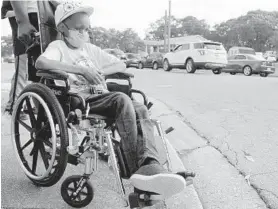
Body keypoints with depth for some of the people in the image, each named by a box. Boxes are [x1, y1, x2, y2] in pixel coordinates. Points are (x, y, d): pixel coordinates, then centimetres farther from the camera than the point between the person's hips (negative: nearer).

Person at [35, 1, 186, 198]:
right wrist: (82, 70, -20)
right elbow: (41, 62, -17)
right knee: (121, 99, -33)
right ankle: (137, 168, -35)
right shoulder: (58, 46, 7)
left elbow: (121, 65, 22)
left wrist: (99, 72, 2)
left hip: (100, 99, 6)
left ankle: (149, 165, -41)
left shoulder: (91, 49, 26)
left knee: (140, 110, -22)